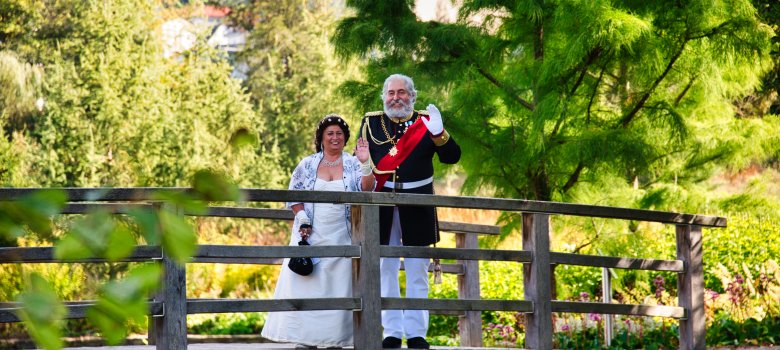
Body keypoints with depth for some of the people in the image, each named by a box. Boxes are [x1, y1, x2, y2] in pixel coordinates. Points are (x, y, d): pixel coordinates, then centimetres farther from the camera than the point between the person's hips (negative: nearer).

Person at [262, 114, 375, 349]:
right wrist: (303, 219, -7)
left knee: (338, 284, -1)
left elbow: (367, 190, -8)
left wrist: (365, 164, -22)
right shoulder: (307, 165, 7)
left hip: (342, 238, 0)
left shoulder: (353, 164, 5)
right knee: (306, 283, -5)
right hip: (311, 234, 0)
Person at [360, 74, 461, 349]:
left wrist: (438, 134, -22)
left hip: (417, 206, -1)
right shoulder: (371, 122, 6)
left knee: (417, 272, 3)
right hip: (381, 205, 1)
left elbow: (452, 157, -4)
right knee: (386, 271, 3)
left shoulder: (426, 121, 3)